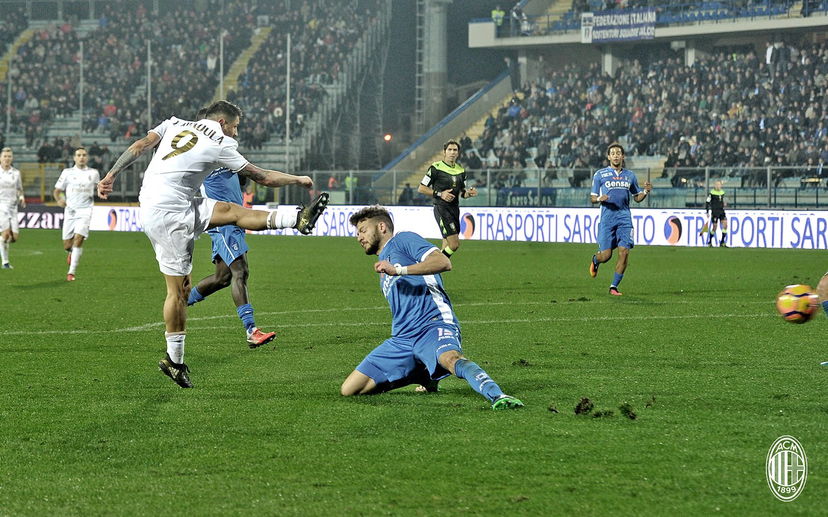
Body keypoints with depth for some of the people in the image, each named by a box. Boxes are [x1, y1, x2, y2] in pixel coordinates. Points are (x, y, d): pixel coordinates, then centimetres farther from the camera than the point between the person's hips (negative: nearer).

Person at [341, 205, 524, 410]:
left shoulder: (403, 240, 8)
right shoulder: (383, 264, 34)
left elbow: (443, 262, -11)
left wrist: (397, 270, -15)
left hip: (433, 324, -8)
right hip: (401, 339, 8)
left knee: (451, 358, -41)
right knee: (348, 389, -3)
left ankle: (497, 397, -60)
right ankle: (422, 377, 13)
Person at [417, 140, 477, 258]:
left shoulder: (461, 170, 12)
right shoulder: (436, 168, -7)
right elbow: (421, 188, -5)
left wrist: (469, 193, 1)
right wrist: (440, 194, -15)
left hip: (455, 208, 7)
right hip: (442, 208, -7)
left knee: (447, 247, 7)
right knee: (454, 244, -16)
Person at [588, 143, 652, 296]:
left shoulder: (630, 175, 12)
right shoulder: (600, 174, 4)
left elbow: (637, 197, 19)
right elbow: (592, 198, 6)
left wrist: (646, 191, -2)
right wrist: (600, 198, -17)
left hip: (624, 218, 2)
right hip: (607, 218, -2)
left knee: (624, 252, -10)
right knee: (606, 255, -5)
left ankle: (614, 286, 0)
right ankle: (595, 260, 33)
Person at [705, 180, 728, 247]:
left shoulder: (722, 192, 10)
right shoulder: (712, 193, -8)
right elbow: (707, 202, -6)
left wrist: (724, 204, 3)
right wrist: (707, 212, -9)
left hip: (721, 211, 5)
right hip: (715, 212, -5)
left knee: (725, 225, -8)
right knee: (714, 227, -2)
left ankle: (722, 242, -2)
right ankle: (709, 242, 17)